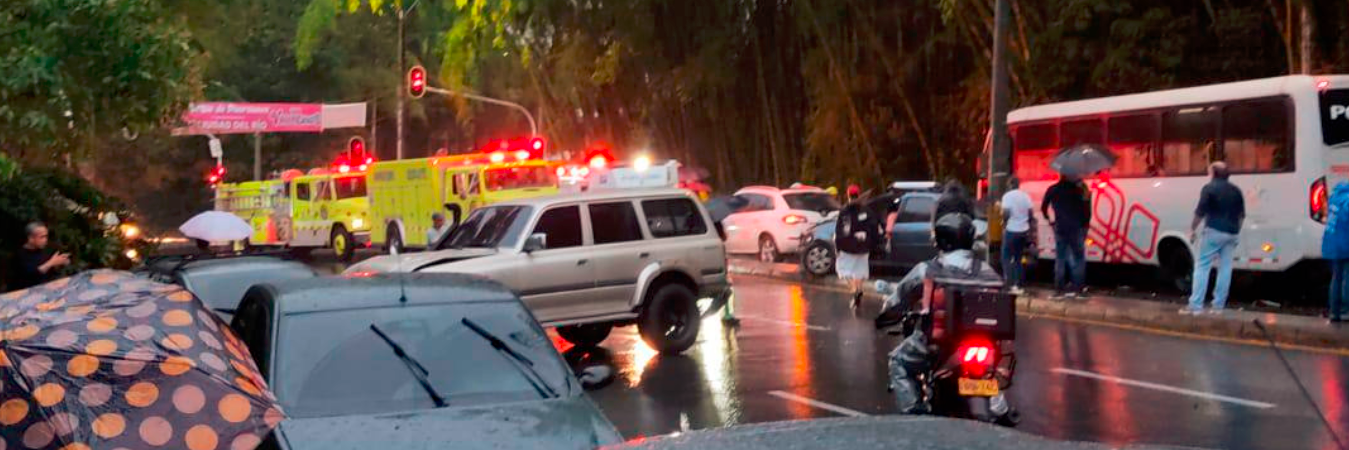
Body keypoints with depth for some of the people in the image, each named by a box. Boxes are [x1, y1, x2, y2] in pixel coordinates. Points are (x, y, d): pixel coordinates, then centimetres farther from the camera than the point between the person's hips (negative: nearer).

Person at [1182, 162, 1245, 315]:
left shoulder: (1209, 188, -5)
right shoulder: (1236, 190, 14)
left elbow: (1200, 212, -11)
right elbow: (1241, 214, 19)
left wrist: (1193, 229, -1)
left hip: (1214, 232, -6)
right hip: (1231, 233, 6)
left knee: (1202, 267, -2)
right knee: (1225, 268, 8)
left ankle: (1196, 305, -8)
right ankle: (1218, 306, 8)